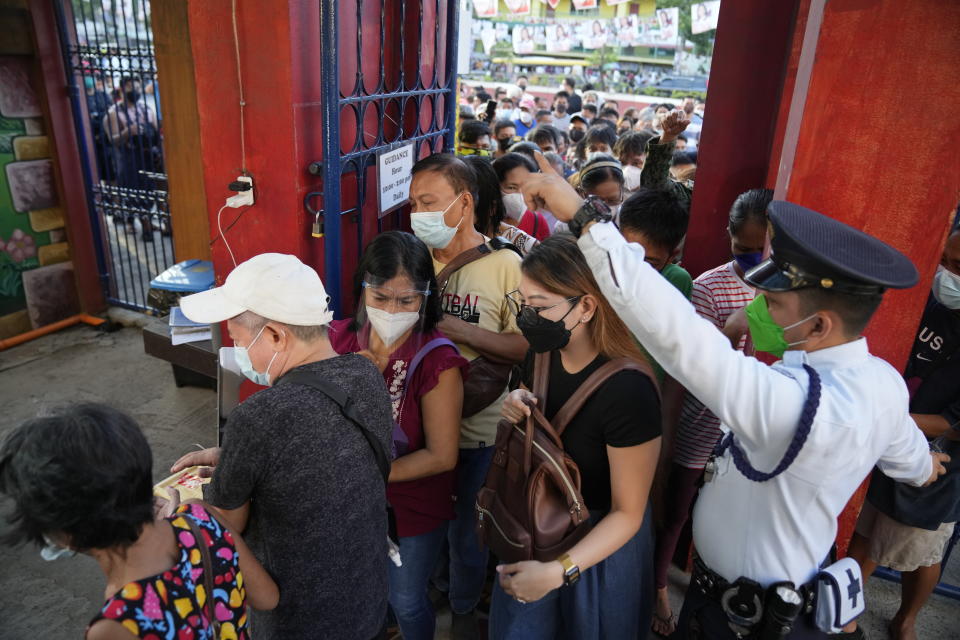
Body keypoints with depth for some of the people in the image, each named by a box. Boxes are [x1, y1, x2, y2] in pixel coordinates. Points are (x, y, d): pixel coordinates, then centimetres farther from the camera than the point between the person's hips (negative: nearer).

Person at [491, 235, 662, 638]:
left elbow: (627, 513, -22)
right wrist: (516, 411, -14)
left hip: (598, 542, -5)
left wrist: (559, 570, -30)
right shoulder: (543, 355, -10)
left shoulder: (627, 389, -31)